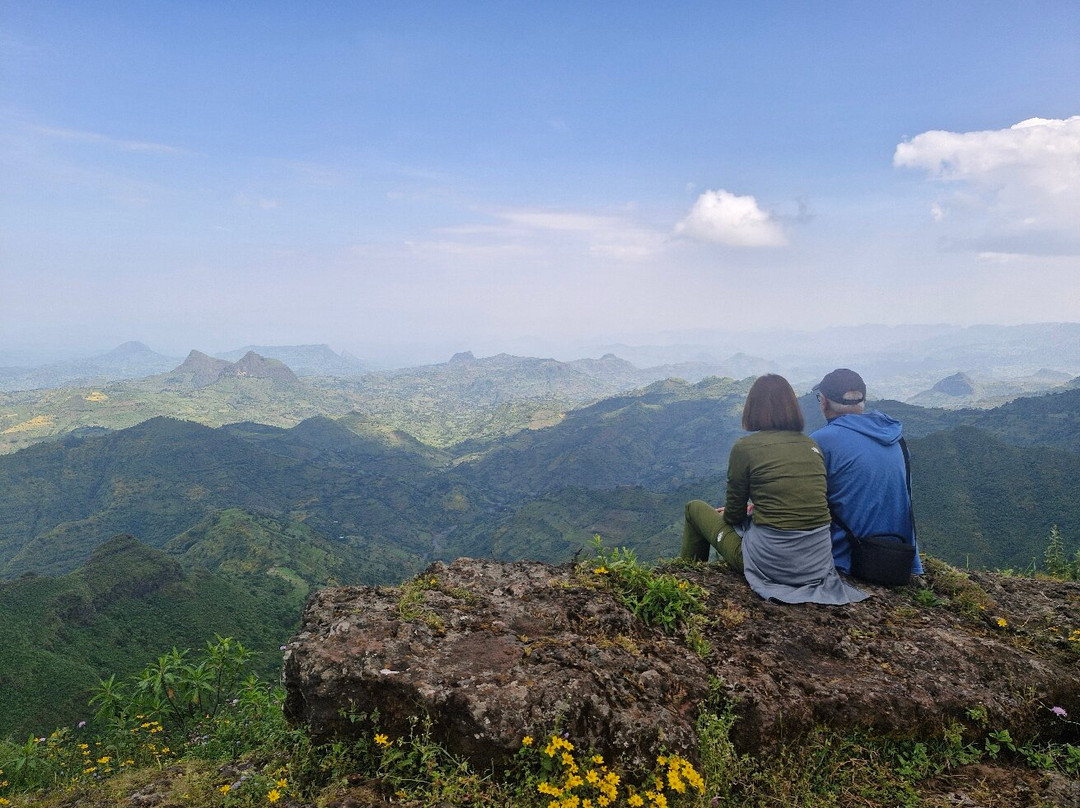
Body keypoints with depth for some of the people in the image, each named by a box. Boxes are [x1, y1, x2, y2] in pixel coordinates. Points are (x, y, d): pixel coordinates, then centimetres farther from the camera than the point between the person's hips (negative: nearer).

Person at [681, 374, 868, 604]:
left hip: (770, 563, -6)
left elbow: (734, 515, -3)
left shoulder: (745, 447, -11)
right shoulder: (812, 446, 5)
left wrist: (729, 513, 20)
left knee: (695, 508, 16)